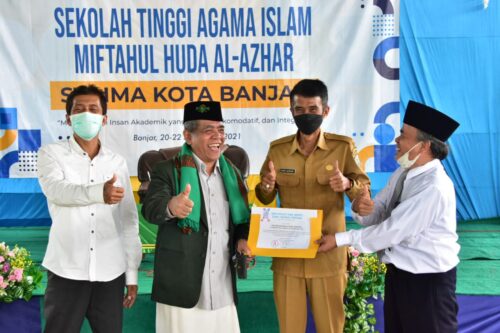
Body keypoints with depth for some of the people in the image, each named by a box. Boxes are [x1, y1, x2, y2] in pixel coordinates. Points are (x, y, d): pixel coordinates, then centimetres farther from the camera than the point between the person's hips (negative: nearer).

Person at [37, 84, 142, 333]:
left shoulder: (117, 162, 9)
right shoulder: (51, 153, 2)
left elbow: (129, 221, 9)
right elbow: (56, 189, -20)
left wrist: (132, 273, 7)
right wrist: (99, 192, -39)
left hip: (110, 273, 2)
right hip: (66, 271, -2)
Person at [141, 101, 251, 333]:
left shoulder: (231, 173, 11)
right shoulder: (167, 171, -4)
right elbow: (150, 209, -20)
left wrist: (242, 239, -1)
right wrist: (171, 207, -42)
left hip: (223, 291, 4)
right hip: (181, 289, -4)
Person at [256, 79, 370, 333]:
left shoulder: (343, 146, -3)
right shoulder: (277, 149, 2)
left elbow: (364, 190, 0)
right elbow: (265, 198, 10)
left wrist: (347, 184, -22)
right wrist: (267, 187, -14)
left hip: (328, 253, -2)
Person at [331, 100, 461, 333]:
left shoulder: (433, 187, -26)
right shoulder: (402, 173, 3)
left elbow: (392, 231, -25)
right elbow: (377, 215, 3)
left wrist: (341, 239, -18)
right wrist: (361, 208, -21)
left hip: (428, 280, -8)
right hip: (398, 272, 8)